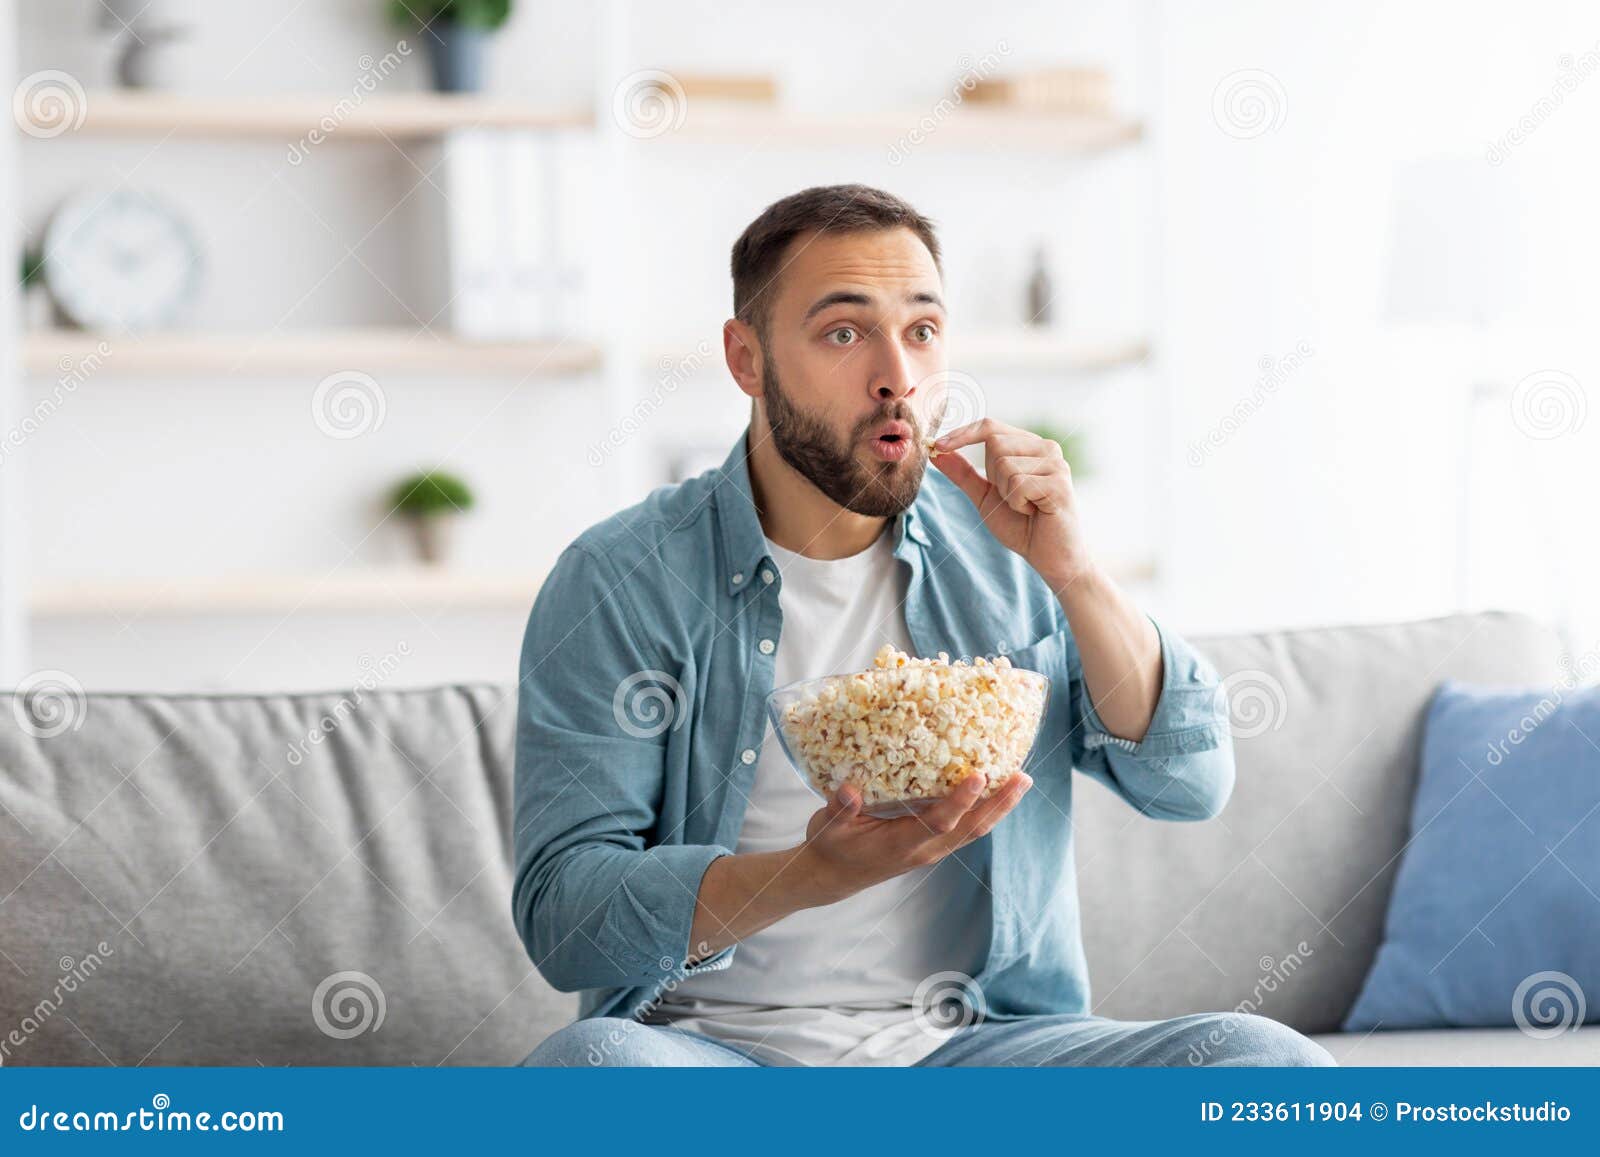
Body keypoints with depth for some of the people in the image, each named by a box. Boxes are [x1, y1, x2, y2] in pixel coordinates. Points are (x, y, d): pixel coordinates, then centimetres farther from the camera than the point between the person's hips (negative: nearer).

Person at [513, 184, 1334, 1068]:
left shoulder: (1002, 546, 8)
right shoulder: (621, 582, -3)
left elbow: (1189, 786, 5)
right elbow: (559, 913, -11)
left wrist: (1072, 573, -11)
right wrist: (813, 875, -28)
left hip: (974, 1038, 3)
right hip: (717, 1043, -3)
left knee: (1265, 1057, -24)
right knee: (589, 1059, -38)